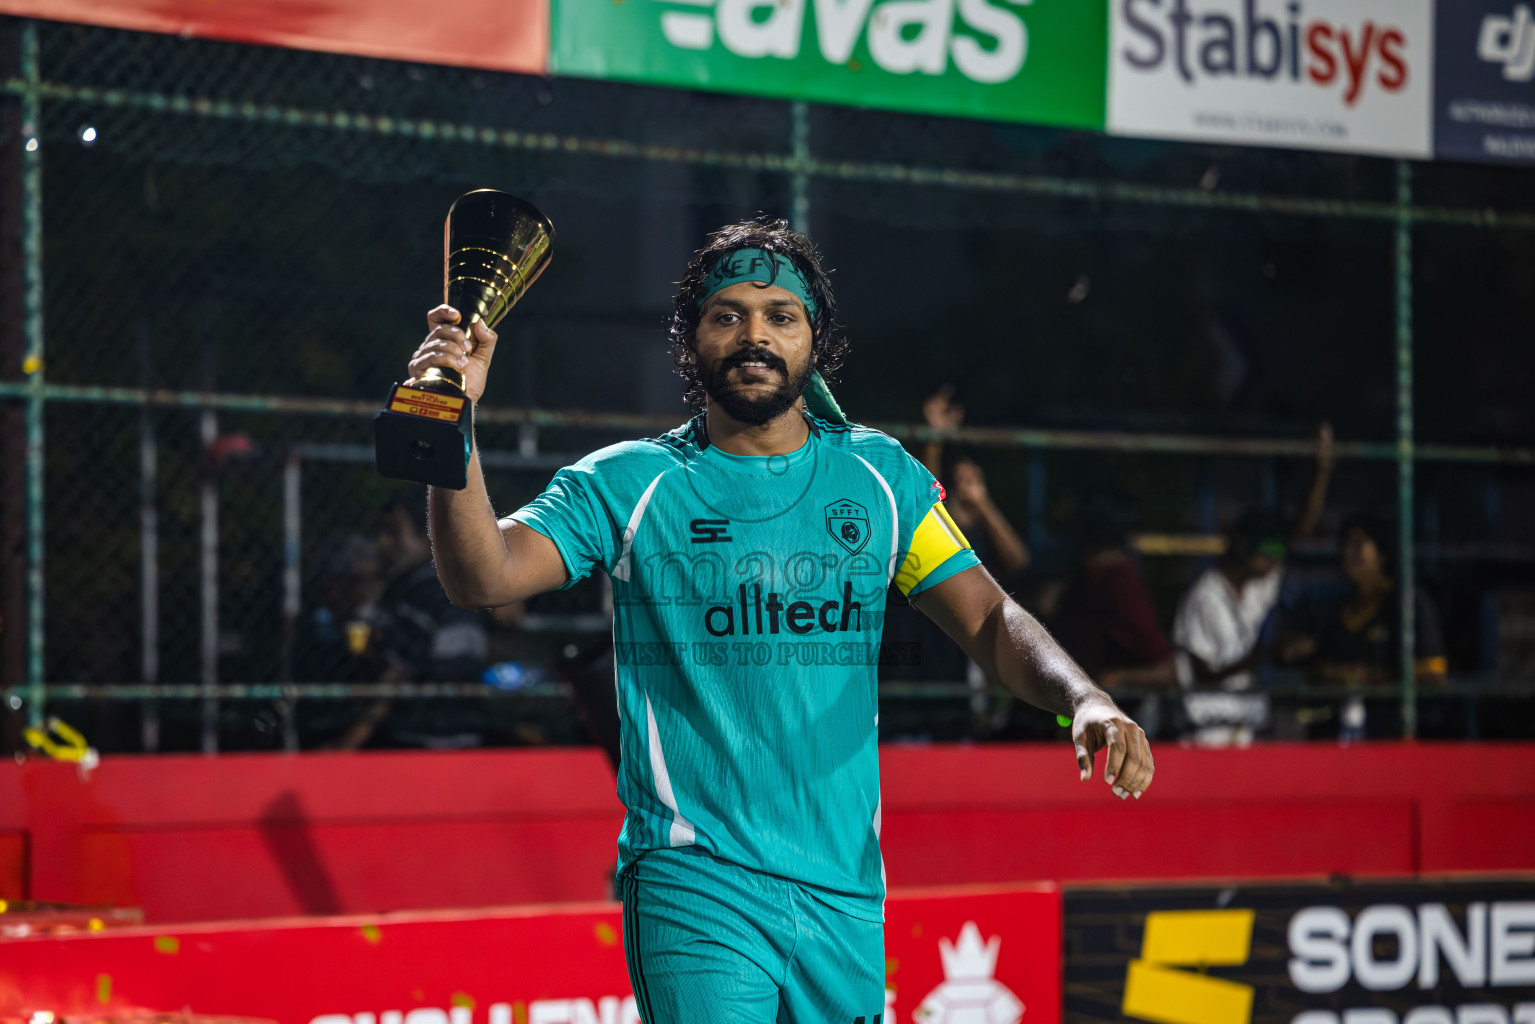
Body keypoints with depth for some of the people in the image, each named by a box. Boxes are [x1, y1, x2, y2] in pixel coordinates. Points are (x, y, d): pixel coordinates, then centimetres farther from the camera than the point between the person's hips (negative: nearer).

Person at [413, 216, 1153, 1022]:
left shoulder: (881, 477, 10)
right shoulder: (625, 485, 1)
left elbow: (988, 621, 9)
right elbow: (484, 577, -11)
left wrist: (1085, 701, -11)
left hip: (846, 888, 4)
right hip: (695, 885, -4)